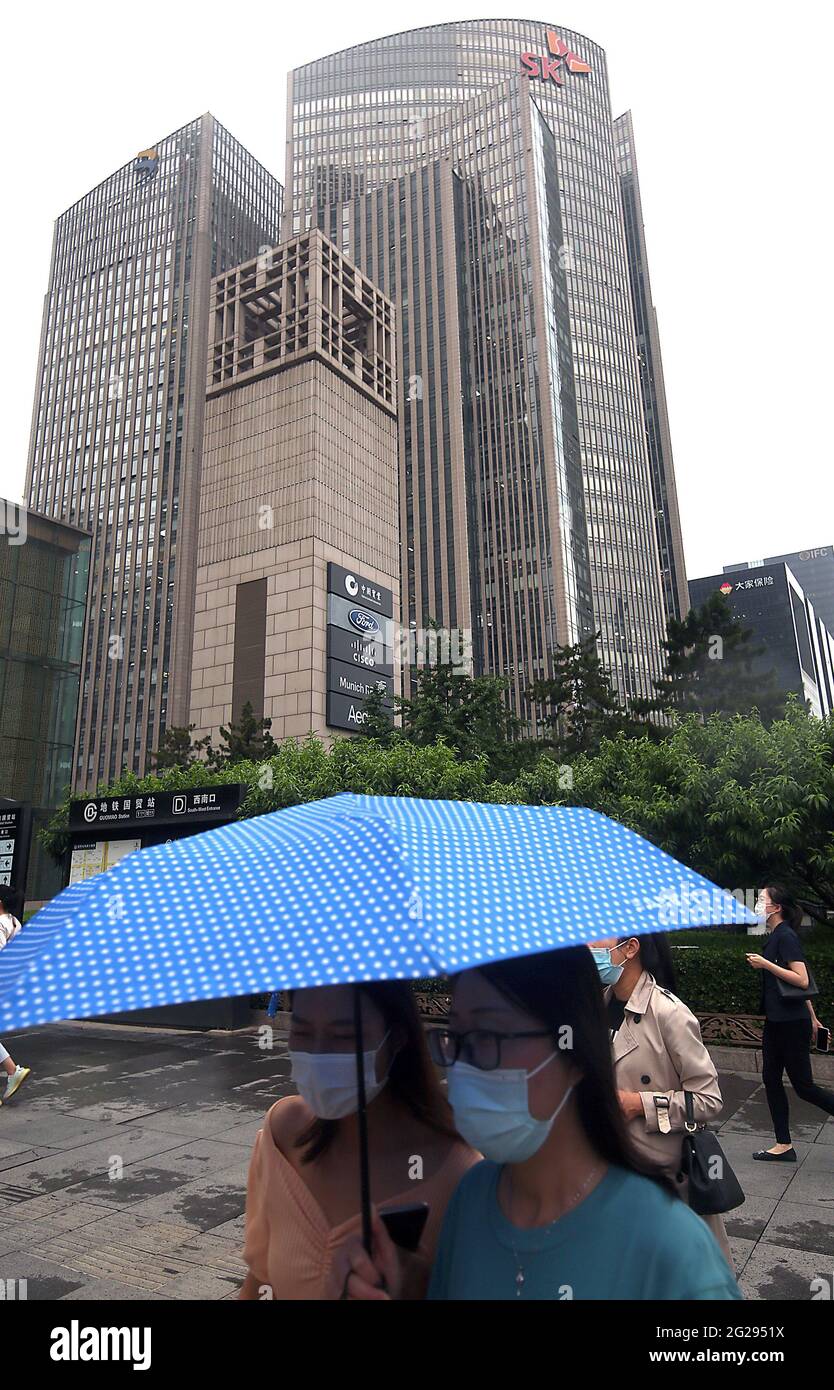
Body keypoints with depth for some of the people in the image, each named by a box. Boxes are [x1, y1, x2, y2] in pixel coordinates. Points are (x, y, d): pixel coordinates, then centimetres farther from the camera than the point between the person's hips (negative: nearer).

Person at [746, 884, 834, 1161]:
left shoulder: (786, 936, -17)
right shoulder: (776, 936, 10)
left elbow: (802, 980, -23)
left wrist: (765, 964, -22)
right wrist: (812, 1017, 22)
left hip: (792, 1024, -9)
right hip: (776, 1021, 9)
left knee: (803, 1086, 1)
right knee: (771, 1080, 10)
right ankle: (784, 1145, 18)